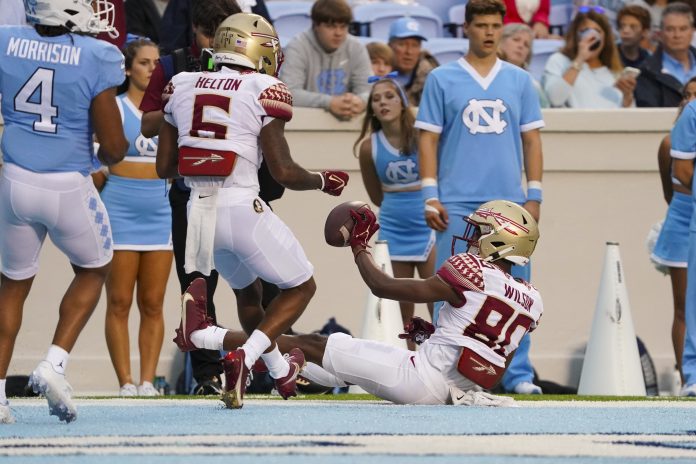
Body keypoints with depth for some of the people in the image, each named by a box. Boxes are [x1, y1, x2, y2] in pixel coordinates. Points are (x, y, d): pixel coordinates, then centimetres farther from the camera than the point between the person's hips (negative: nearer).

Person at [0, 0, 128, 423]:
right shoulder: (95, 58, -15)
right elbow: (114, 146, -11)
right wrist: (107, 156, 12)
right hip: (69, 188, -3)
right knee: (93, 272, 24)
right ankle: (55, 364, 8)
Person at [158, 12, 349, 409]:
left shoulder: (183, 87, 7)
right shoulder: (263, 92, -7)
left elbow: (164, 167, 10)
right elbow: (282, 171, -9)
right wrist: (323, 181, 10)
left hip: (199, 209, 6)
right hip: (242, 208, -6)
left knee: (247, 290, 29)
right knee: (301, 287, 13)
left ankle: (280, 371, 43)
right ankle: (244, 358, -7)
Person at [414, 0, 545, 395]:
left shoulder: (520, 81, 12)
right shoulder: (442, 80, 6)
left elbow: (531, 140, 12)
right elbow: (429, 139, 4)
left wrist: (534, 195, 4)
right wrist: (430, 196, -4)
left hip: (509, 201, 2)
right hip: (457, 204, -2)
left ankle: (518, 374, 2)